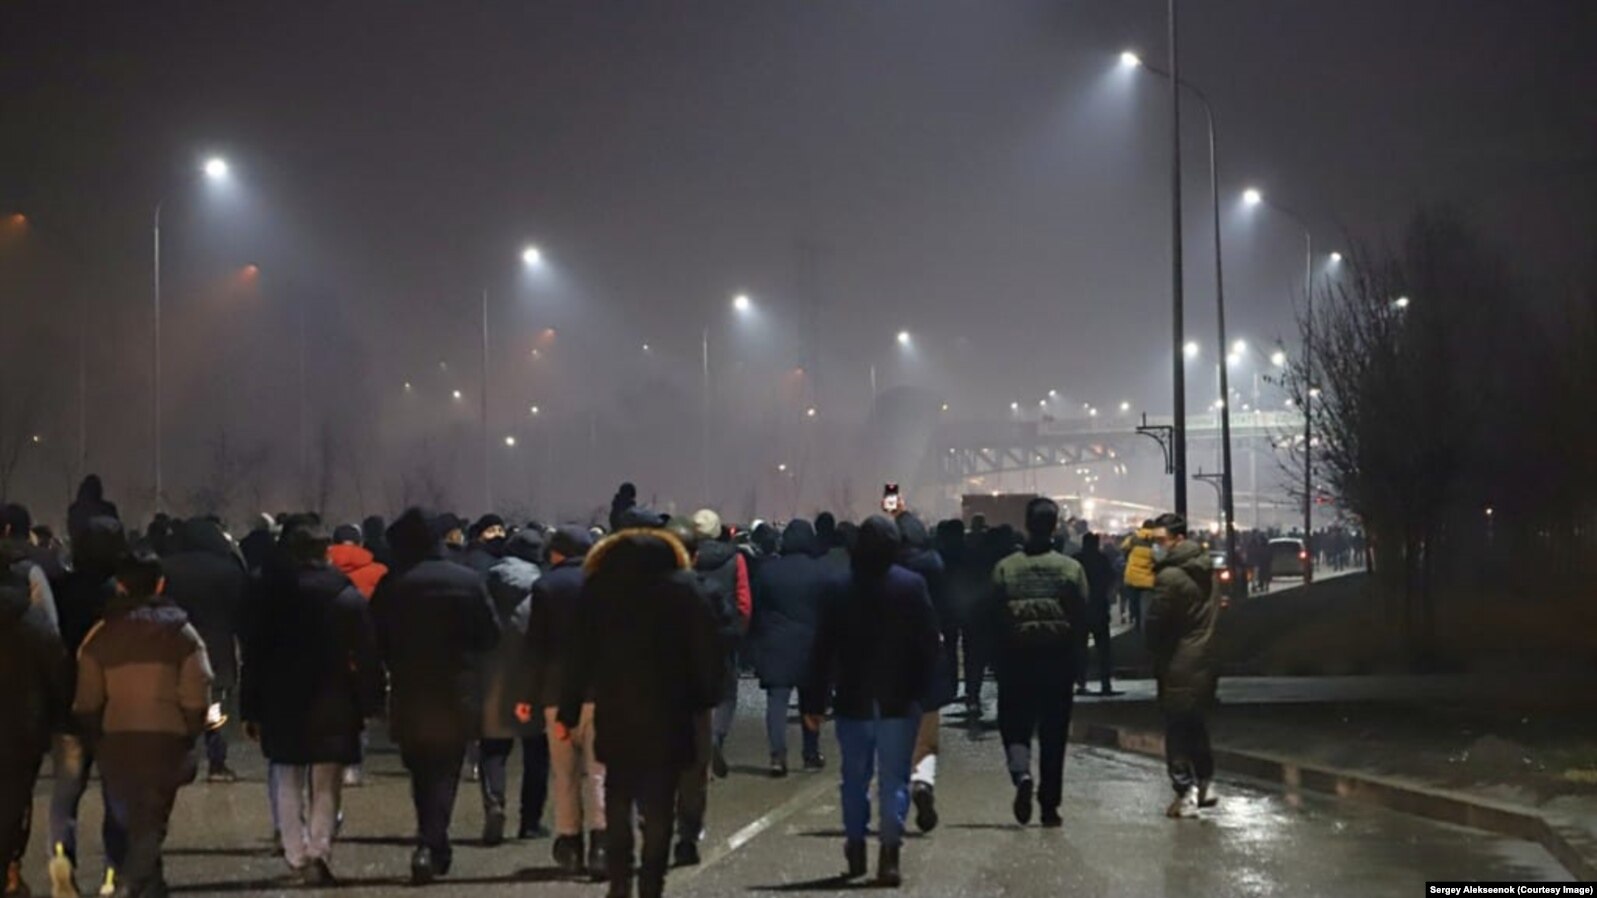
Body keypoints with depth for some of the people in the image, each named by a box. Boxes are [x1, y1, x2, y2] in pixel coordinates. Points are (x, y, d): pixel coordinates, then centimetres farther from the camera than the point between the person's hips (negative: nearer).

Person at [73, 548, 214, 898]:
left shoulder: (100, 635, 3)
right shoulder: (181, 632, -1)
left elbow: (86, 701, 2)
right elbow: (196, 697, -7)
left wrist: (95, 737, 14)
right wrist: (190, 737, 5)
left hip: (116, 739, 2)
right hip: (166, 738, -2)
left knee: (130, 816, 18)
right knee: (152, 818, 0)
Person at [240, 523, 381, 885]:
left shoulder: (275, 598, -1)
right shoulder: (349, 597, -2)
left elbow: (254, 655, 0)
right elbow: (367, 655, -5)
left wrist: (250, 709, 5)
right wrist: (370, 703, 0)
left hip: (282, 703, 1)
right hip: (333, 705, -1)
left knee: (290, 785, 14)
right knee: (326, 787, 6)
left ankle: (297, 858, 10)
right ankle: (319, 851, -13)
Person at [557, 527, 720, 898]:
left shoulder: (598, 588, 2)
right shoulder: (682, 587, 0)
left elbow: (582, 655, 2)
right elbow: (704, 648, -4)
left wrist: (569, 712, 5)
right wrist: (707, 697, 4)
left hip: (614, 713, 1)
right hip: (668, 713, -1)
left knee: (618, 801, 13)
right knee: (659, 805, 3)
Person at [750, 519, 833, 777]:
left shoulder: (767, 569, -1)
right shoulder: (822, 572, -4)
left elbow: (756, 608, 2)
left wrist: (755, 639, 9)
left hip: (775, 646, 0)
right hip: (811, 646, 0)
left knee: (776, 700, -2)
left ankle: (778, 754, -16)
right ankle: (811, 754, 20)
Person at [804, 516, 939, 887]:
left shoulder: (838, 589, -3)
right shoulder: (912, 585, -6)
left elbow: (824, 649, -2)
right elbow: (929, 642, -6)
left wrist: (815, 701, 3)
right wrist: (922, 690, 2)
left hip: (853, 700, 1)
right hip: (899, 702, -1)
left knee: (855, 777, 15)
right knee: (894, 779, 2)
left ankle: (856, 848, 21)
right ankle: (889, 854, -5)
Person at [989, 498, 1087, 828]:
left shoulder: (1004, 569, -5)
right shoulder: (1071, 569, -4)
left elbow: (994, 620, -3)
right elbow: (1083, 621, -3)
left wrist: (997, 662, 5)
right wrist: (1076, 659, 7)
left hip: (1016, 661, 0)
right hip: (1059, 661, 1)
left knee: (1014, 726, 10)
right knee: (1054, 735, 9)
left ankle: (1021, 773, -19)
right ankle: (1050, 807, 11)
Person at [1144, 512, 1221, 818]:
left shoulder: (1170, 577, -19)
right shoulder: (1206, 571, 9)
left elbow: (1155, 623, -14)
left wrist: (1157, 656, 2)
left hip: (1179, 667, -8)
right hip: (1206, 662, 8)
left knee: (1177, 731, -2)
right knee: (1197, 725, 20)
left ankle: (1186, 795, -3)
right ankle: (1206, 784, 25)